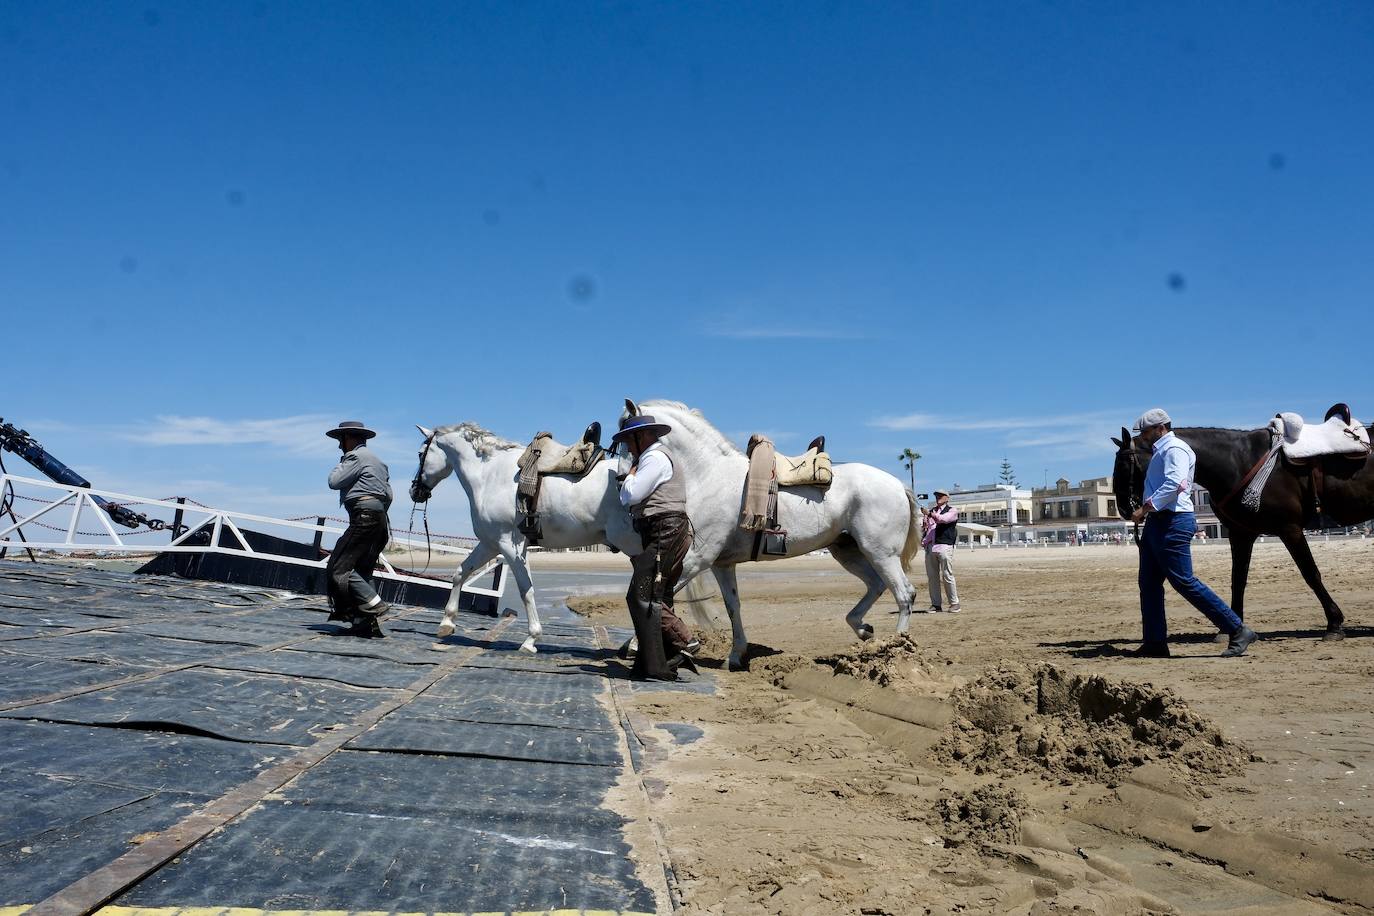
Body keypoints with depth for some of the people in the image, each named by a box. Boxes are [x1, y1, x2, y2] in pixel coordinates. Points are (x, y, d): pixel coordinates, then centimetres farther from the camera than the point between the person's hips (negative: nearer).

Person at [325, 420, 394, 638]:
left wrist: (341, 463, 9)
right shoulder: (376, 460, 26)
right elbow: (388, 495, 22)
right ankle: (365, 622, 4)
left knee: (340, 568, -10)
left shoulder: (356, 456, -2)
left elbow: (334, 481, -7)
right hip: (380, 517, 10)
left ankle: (374, 605, -20)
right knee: (361, 571, 10)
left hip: (364, 515, -10)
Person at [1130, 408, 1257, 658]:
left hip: (1173, 523, -10)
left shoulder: (1174, 449, -9)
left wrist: (1145, 508, -23)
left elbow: (1174, 484, -23)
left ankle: (1237, 631, -4)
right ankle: (1155, 643, 10)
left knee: (1184, 582, -10)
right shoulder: (1160, 452, 22)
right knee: (1149, 583, 7)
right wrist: (1146, 511, 10)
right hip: (1157, 523, 10)